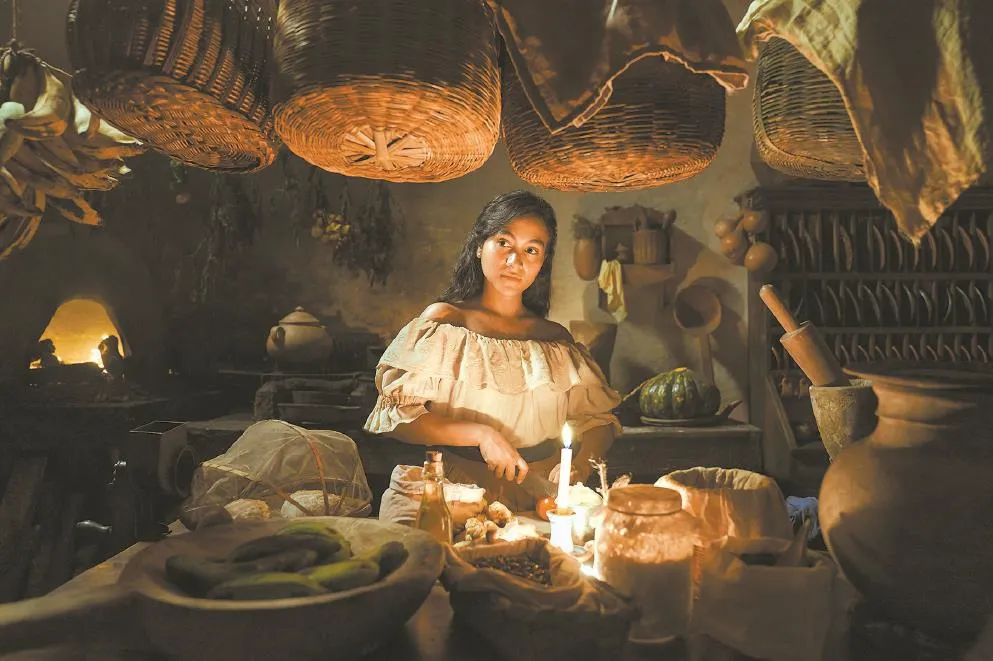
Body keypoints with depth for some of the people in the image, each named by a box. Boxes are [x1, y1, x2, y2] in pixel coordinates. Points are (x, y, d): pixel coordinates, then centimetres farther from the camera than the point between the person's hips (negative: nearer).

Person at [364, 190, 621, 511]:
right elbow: (397, 412, -5)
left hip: (542, 493, 4)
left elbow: (599, 418, 16)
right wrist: (479, 434, -16)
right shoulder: (443, 321, 3)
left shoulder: (556, 339, 14)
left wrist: (580, 464, -6)